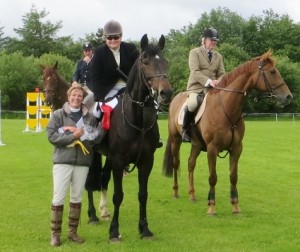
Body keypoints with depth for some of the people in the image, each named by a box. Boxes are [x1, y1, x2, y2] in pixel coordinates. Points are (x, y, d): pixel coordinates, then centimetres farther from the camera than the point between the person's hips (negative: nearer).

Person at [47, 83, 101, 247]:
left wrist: (90, 136, -13)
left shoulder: (90, 117, 7)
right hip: (63, 161, -3)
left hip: (83, 162, 3)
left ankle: (73, 231, 21)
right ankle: (55, 234, 8)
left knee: (77, 198, 10)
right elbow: (51, 136, -9)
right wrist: (72, 136, -17)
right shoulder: (58, 115, 0)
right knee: (58, 198, -2)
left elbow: (97, 138, 9)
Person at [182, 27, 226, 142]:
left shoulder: (218, 56, 21)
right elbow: (195, 71, -10)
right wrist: (208, 81, -24)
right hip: (196, 87, -5)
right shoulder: (195, 52, 5)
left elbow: (222, 74, 13)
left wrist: (218, 82, -12)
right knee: (192, 104, -35)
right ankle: (185, 130, -13)